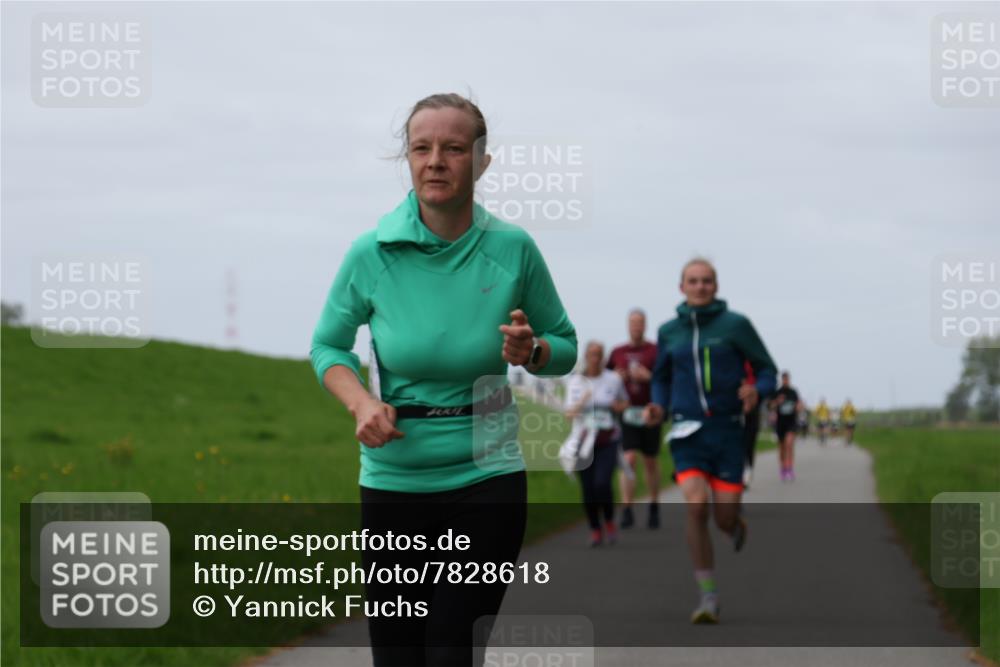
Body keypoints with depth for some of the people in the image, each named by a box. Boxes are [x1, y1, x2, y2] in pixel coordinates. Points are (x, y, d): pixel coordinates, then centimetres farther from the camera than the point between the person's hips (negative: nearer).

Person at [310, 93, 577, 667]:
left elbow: (565, 347, 8)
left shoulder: (512, 249, -5)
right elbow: (328, 345, 8)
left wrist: (531, 351, -15)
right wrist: (361, 402, -11)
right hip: (393, 476, 1)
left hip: (486, 475, -1)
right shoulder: (373, 253, -6)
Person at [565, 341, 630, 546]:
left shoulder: (613, 379, 0)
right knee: (588, 490, 0)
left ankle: (609, 521, 7)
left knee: (602, 483, -18)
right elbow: (569, 413, -2)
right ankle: (595, 531, 17)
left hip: (608, 441, -1)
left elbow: (625, 402, 16)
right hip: (584, 442, 1)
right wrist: (582, 402, -21)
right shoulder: (575, 382, 2)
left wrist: (619, 406, -7)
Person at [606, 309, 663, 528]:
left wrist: (649, 377, -18)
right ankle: (627, 510, -13)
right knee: (629, 460, -12)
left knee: (651, 462, 11)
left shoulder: (656, 351, 0)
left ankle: (654, 508, 26)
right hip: (627, 413, 1)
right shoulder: (618, 353, 7)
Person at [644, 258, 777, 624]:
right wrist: (658, 408, 1)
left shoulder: (736, 325, -2)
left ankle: (736, 525, 40)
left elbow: (767, 370, 3)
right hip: (688, 432, 1)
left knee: (725, 519, -3)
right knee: (696, 506, -19)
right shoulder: (669, 332, 7)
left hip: (727, 431, -1)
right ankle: (708, 598, -9)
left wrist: (756, 391, -20)